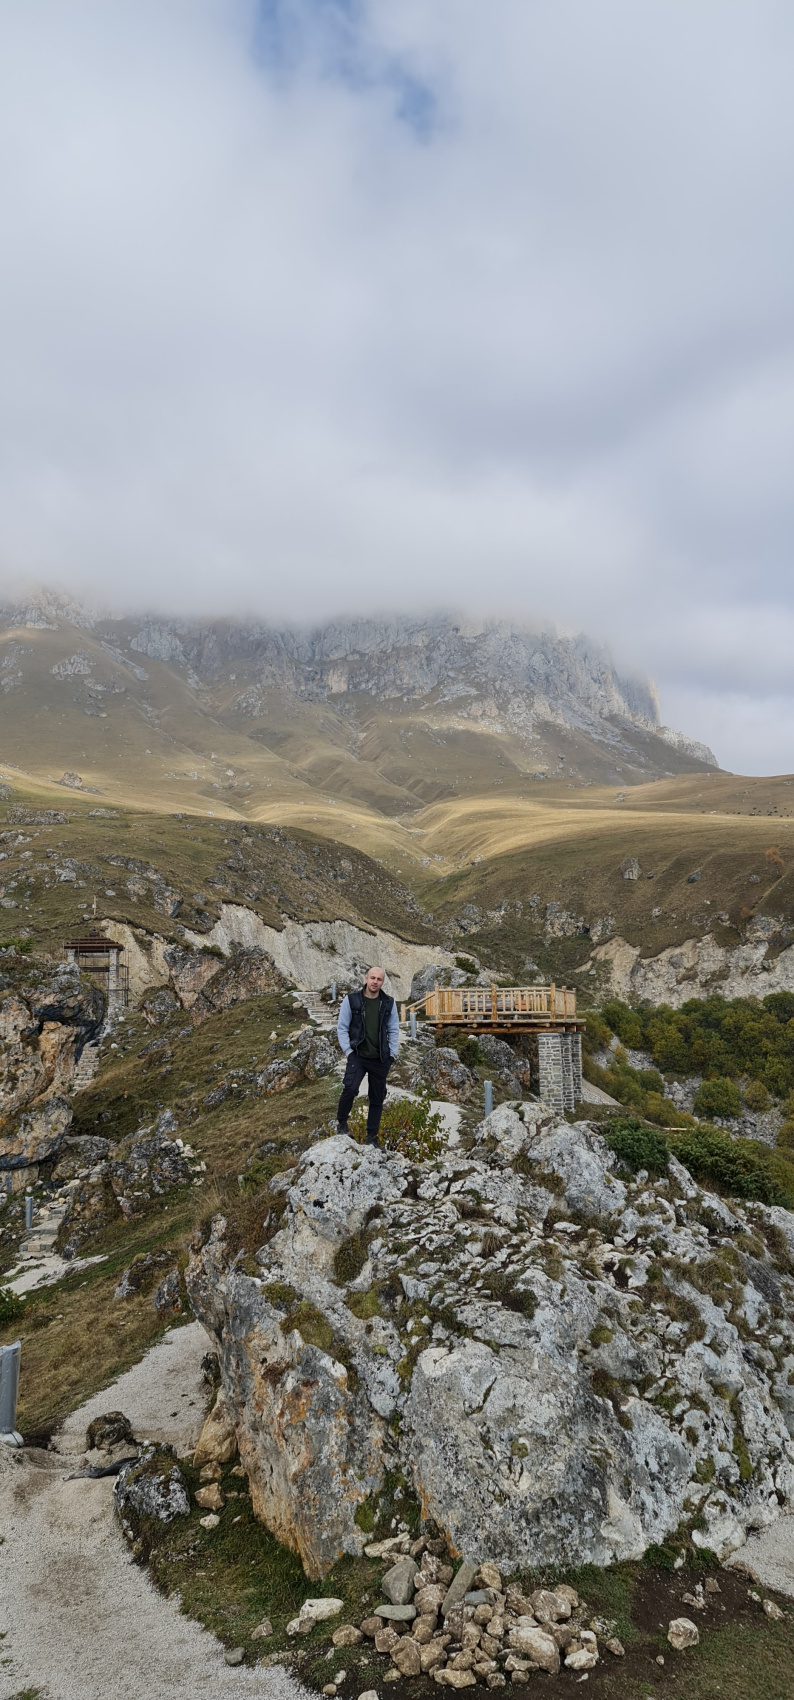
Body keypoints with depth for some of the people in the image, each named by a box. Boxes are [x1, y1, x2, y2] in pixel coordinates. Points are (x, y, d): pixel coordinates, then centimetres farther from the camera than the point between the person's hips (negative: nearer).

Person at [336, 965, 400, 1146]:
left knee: (377, 1099, 9)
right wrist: (348, 1050, -7)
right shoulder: (351, 1000, -4)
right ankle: (341, 1121, 3)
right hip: (357, 1056, -3)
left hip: (381, 1059, 3)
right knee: (350, 1089, -23)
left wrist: (392, 1054, 2)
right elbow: (342, 1028, 0)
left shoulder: (388, 1003, 4)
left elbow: (394, 1030, 9)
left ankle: (372, 1136, 22)